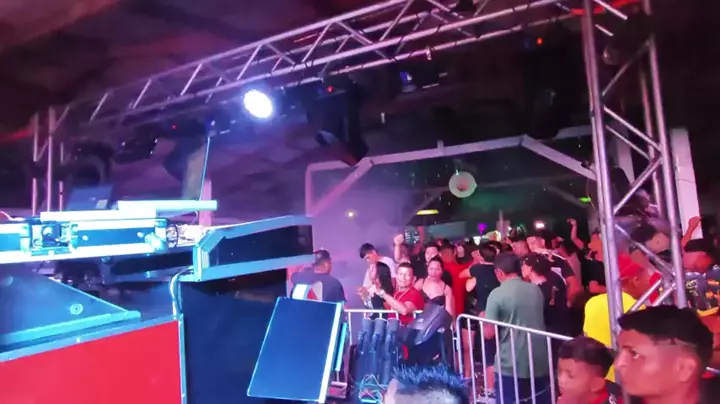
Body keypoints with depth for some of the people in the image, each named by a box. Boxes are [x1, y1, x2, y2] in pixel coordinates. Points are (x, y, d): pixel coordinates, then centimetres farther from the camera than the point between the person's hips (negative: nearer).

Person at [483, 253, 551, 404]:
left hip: (511, 366, -5)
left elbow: (489, 333, -13)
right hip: (540, 362, 5)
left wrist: (484, 320, 5)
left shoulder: (497, 294, -15)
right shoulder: (536, 289, 3)